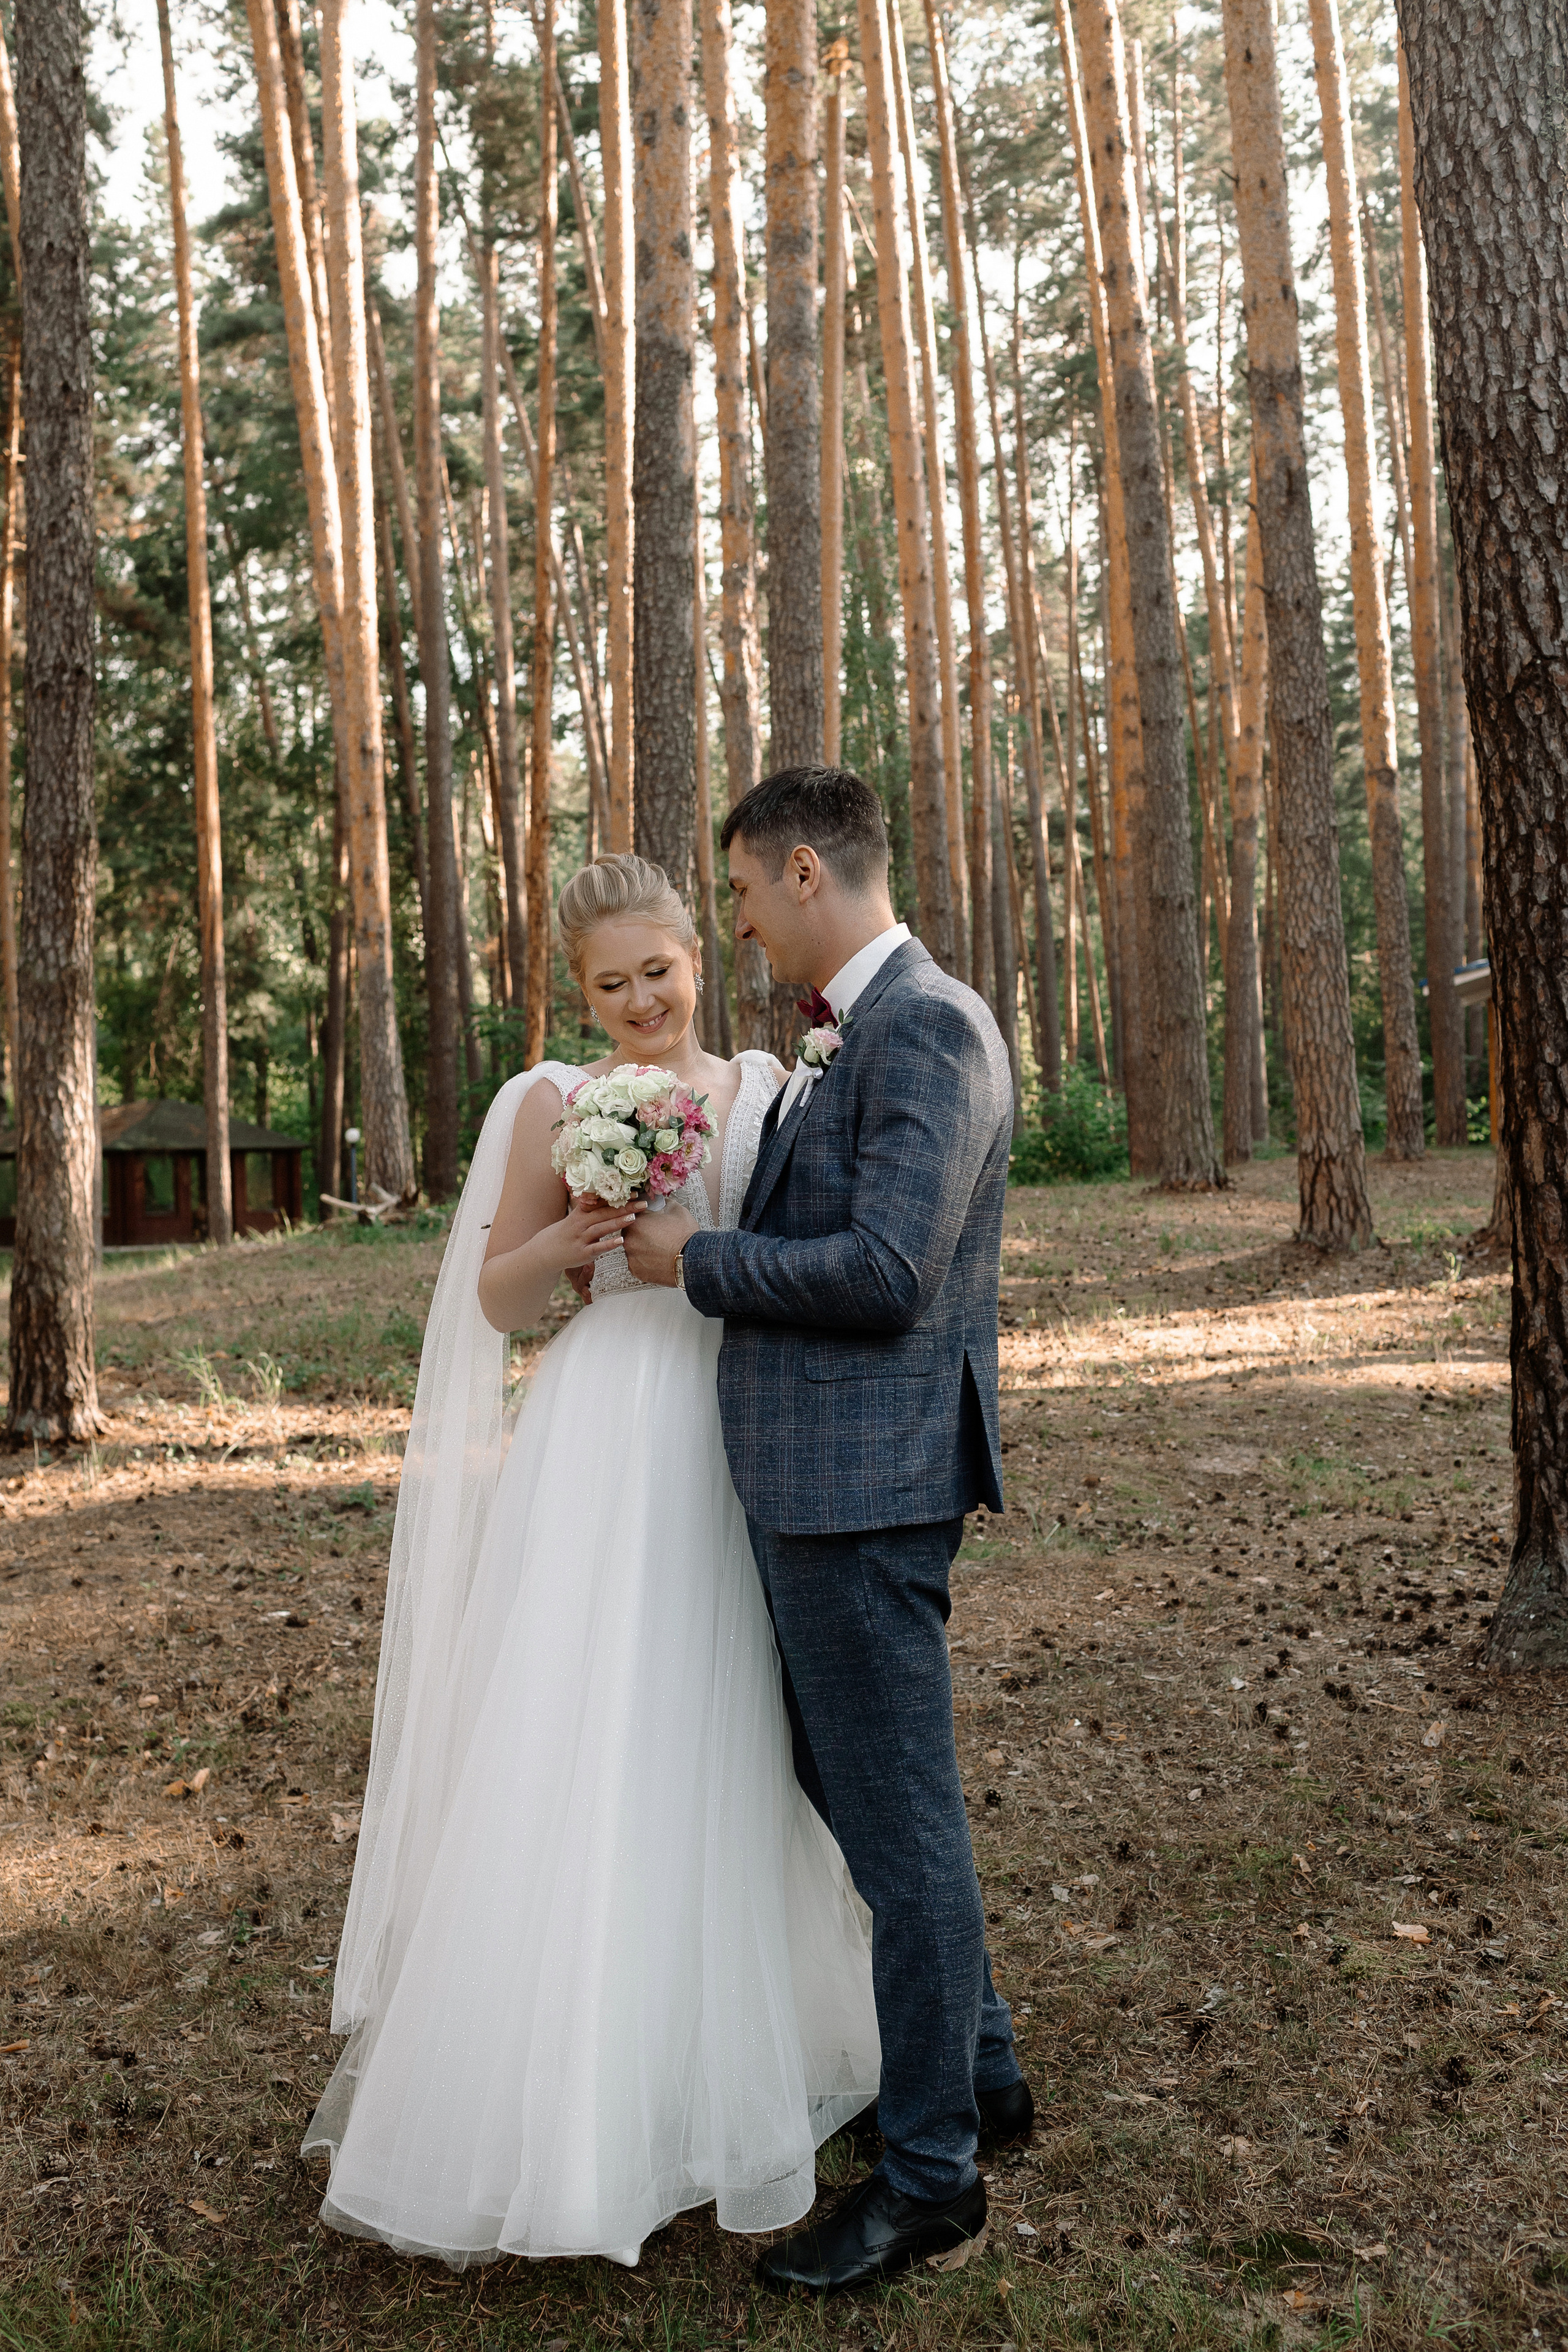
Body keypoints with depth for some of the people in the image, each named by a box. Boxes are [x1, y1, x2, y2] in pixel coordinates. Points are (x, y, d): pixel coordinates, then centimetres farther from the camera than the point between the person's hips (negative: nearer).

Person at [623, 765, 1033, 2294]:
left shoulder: (930, 1029, -17)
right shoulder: (846, 1035, 14)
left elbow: (883, 1269, -24)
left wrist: (699, 1261, -13)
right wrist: (705, 1241, 13)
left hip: (865, 1480, -10)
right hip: (808, 1474, 10)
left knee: (897, 1816, 2)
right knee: (844, 1784, 21)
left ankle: (931, 2172, 20)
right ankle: (979, 2070, 39)